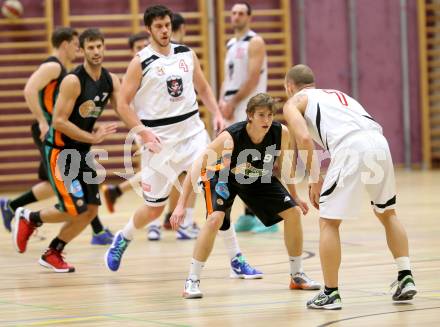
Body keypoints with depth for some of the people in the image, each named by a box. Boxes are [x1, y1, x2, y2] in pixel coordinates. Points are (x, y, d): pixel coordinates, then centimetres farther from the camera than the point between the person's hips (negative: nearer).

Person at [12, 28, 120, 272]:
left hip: (82, 151, 8)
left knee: (90, 210, 4)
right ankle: (28, 218, 15)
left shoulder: (111, 80, 1)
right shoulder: (73, 81, -22)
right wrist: (93, 137, -23)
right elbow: (58, 122, -23)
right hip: (59, 150, -8)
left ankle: (52, 254, 19)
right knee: (74, 211, -12)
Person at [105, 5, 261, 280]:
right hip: (159, 138, -3)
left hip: (193, 131, 3)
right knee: (154, 207, 7)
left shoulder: (186, 54, 5)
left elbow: (203, 87, 17)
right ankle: (122, 239, 38)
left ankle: (236, 259, -8)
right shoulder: (141, 62, -7)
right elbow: (123, 103, -6)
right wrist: (143, 132, -19)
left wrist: (217, 114, 1)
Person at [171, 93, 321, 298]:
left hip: (259, 178, 5)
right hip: (223, 177, -5)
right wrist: (181, 205, -34)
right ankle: (192, 281, -16)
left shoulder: (281, 133, -25)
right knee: (215, 219, -28)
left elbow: (284, 163, -2)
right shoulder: (231, 137, -37)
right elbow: (197, 168, -30)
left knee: (293, 213, -3)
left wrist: (294, 196, 7)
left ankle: (297, 276, 15)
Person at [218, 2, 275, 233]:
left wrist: (233, 103, -15)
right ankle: (249, 216, 14)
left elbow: (253, 79, -16)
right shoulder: (231, 45, 18)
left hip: (250, 109, -8)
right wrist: (222, 102, 0)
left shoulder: (255, 43, -8)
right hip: (232, 109, 8)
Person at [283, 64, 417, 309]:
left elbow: (304, 138, 0)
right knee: (387, 213, 26)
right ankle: (406, 278, 19)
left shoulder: (294, 102, 20)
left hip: (351, 148, -6)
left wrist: (315, 179, 6)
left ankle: (331, 294, 8)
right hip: (379, 142, 6)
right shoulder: (338, 95, 38)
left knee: (329, 222, 8)